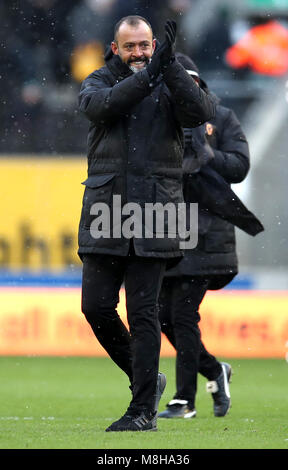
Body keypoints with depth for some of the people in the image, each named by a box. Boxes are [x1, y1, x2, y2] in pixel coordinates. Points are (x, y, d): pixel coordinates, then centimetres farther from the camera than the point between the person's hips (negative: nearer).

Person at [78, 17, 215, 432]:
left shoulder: (170, 84, 7)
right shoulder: (99, 82, 9)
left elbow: (200, 113, -12)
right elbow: (99, 104, -15)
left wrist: (170, 67, -21)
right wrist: (146, 75, -24)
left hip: (153, 211, -2)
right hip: (105, 211, 2)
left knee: (143, 312, -5)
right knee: (96, 306, 0)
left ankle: (144, 409, 0)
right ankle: (145, 377, 22)